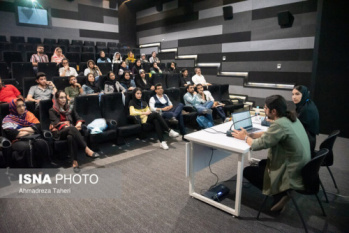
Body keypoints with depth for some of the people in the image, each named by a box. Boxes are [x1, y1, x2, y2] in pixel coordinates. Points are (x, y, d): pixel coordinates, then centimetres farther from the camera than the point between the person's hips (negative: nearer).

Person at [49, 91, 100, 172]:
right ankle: (87, 150, -48)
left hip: (70, 131, 3)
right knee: (71, 128, -39)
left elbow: (78, 118, 14)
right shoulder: (52, 111, 9)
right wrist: (68, 127, -23)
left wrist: (79, 123, -10)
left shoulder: (69, 108, 22)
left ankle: (75, 162, -45)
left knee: (70, 137, -37)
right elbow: (57, 123, -6)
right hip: (59, 133, -3)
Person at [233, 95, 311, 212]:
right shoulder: (292, 118, 1)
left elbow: (258, 145, -22)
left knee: (247, 171, 4)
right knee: (262, 163, 26)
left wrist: (245, 137, -3)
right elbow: (269, 134, 12)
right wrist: (250, 134, 5)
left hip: (292, 175, -9)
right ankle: (281, 191, 14)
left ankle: (279, 194, 2)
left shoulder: (279, 124, -28)